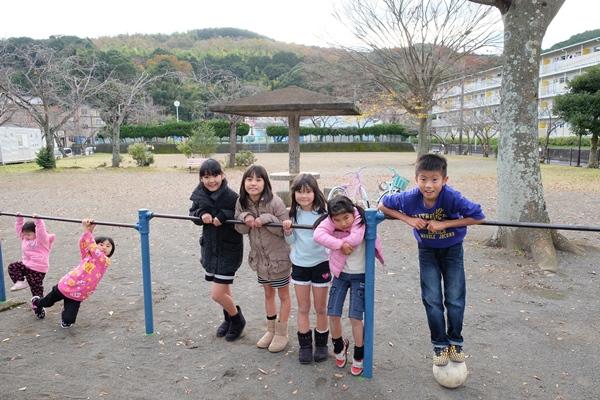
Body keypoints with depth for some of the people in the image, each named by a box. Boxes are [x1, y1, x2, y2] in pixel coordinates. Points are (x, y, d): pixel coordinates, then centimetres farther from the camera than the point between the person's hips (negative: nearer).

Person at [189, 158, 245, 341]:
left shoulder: (231, 197, -20)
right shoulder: (200, 194, -4)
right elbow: (193, 213, 9)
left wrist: (223, 216, -30)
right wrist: (201, 214, -13)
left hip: (229, 250, -6)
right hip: (209, 247, 6)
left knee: (217, 294, -5)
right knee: (224, 289, 21)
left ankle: (238, 320, 23)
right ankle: (229, 319, 45)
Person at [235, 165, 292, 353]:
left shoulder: (274, 202, -23)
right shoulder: (241, 202, -6)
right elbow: (240, 229, 1)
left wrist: (265, 220, -31)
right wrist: (245, 218, -19)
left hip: (278, 257, -5)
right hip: (259, 256, 6)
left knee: (283, 295, 12)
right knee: (268, 293, 21)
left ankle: (282, 334, 29)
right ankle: (271, 330, 39)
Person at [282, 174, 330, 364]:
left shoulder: (322, 212, -12)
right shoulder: (293, 213, -2)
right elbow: (291, 241, 2)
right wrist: (287, 231, -17)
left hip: (320, 264, -2)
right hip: (299, 264, 3)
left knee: (321, 308, 12)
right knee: (303, 308, 13)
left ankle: (321, 343, 30)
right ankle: (305, 345, 26)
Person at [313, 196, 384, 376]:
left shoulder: (360, 222, -19)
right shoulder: (330, 221, -13)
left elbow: (355, 239, -36)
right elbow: (318, 235, -29)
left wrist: (339, 238, -20)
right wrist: (341, 244, -33)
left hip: (360, 275, -3)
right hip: (340, 274, 3)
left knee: (355, 317, -4)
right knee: (333, 314, 4)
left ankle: (359, 356, 18)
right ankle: (339, 347, 33)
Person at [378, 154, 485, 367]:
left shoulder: (452, 197, -32)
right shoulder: (410, 198, -26)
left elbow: (478, 216, -25)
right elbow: (383, 204, -11)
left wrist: (444, 224, -30)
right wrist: (409, 219, -24)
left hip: (452, 249, -1)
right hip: (427, 251, 1)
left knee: (455, 299, 3)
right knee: (432, 299, 2)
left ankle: (455, 341, 26)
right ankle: (440, 344, 21)